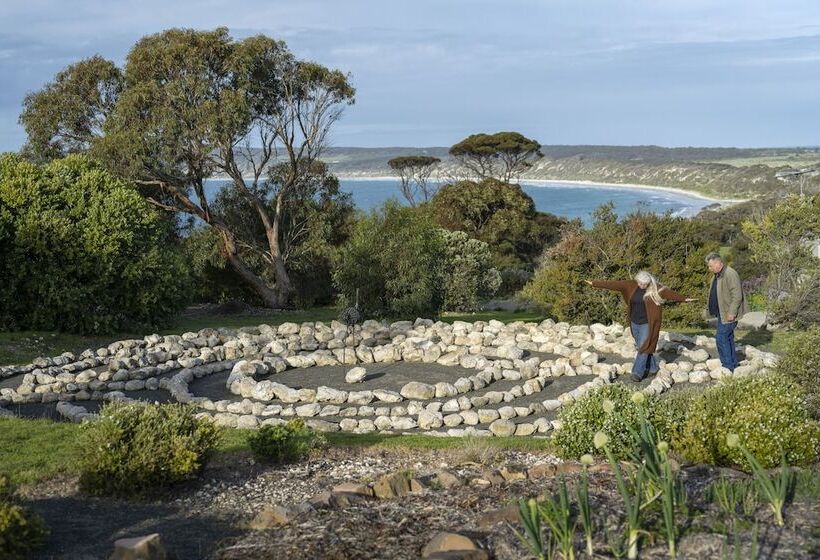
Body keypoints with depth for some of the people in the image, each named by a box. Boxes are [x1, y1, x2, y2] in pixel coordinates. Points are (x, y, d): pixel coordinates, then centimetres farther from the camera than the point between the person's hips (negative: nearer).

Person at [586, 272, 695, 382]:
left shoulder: (656, 289, -9)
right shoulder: (632, 286, -2)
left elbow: (670, 293, -1)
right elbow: (615, 284, -5)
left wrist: (684, 299, 2)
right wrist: (595, 283, -7)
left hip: (648, 323, -5)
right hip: (635, 323, 5)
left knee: (644, 348, -7)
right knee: (642, 347, 13)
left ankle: (637, 372, -4)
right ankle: (652, 368, 28)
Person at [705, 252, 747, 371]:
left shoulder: (730, 274, -21)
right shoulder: (717, 275, 12)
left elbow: (737, 296, -24)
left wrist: (731, 313, -24)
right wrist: (713, 310, 17)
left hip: (729, 314, -10)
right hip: (722, 313, 10)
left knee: (721, 337, -9)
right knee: (728, 337, 15)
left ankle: (728, 366, -1)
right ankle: (733, 364, 25)